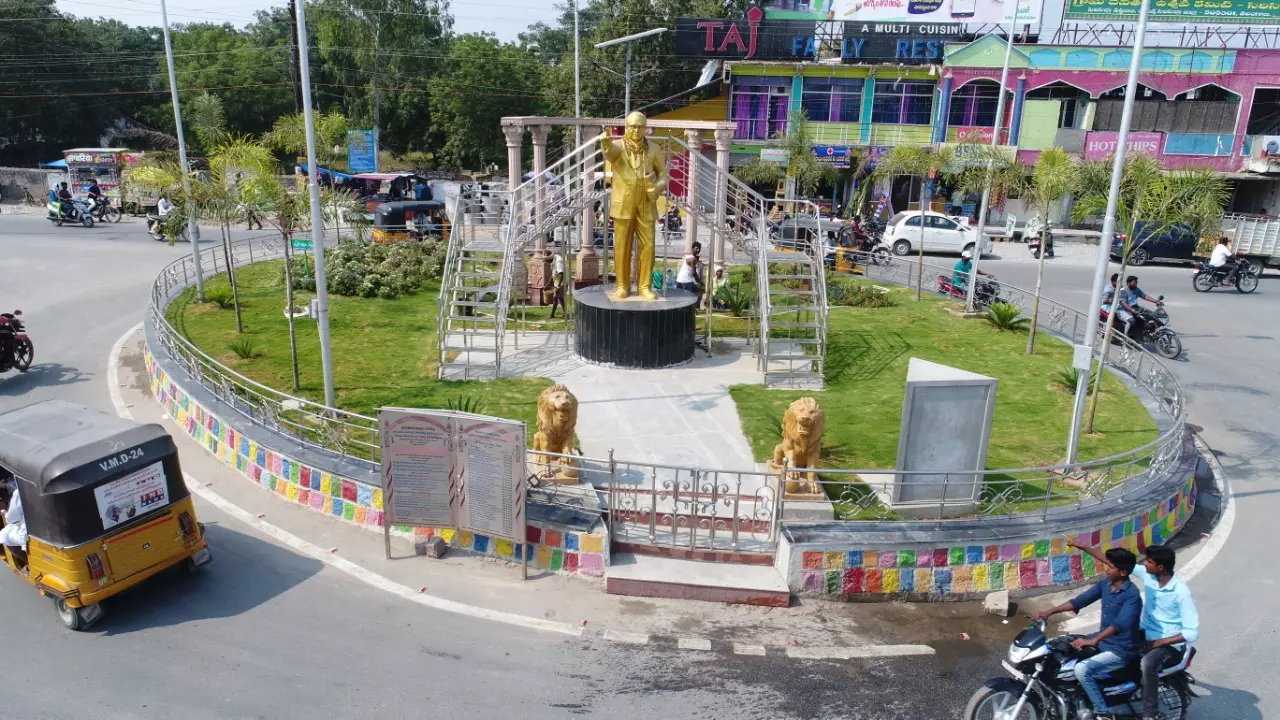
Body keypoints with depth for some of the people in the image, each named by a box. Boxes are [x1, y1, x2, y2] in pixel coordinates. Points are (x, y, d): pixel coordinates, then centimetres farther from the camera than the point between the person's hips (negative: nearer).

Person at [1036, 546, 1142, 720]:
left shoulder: (1132, 594, -24)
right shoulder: (1105, 584, 0)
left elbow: (1121, 623, -37)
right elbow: (1080, 601, 3)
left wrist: (1092, 641, -45)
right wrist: (1049, 612, -5)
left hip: (1121, 650, -9)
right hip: (1104, 639, 9)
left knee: (1082, 669, -25)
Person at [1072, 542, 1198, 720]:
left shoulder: (1181, 591, -22)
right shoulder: (1147, 574, -6)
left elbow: (1192, 632, -23)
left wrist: (1158, 643, -23)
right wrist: (1084, 548, -4)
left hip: (1171, 644, -7)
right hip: (1146, 635, 7)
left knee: (1147, 663, -36)